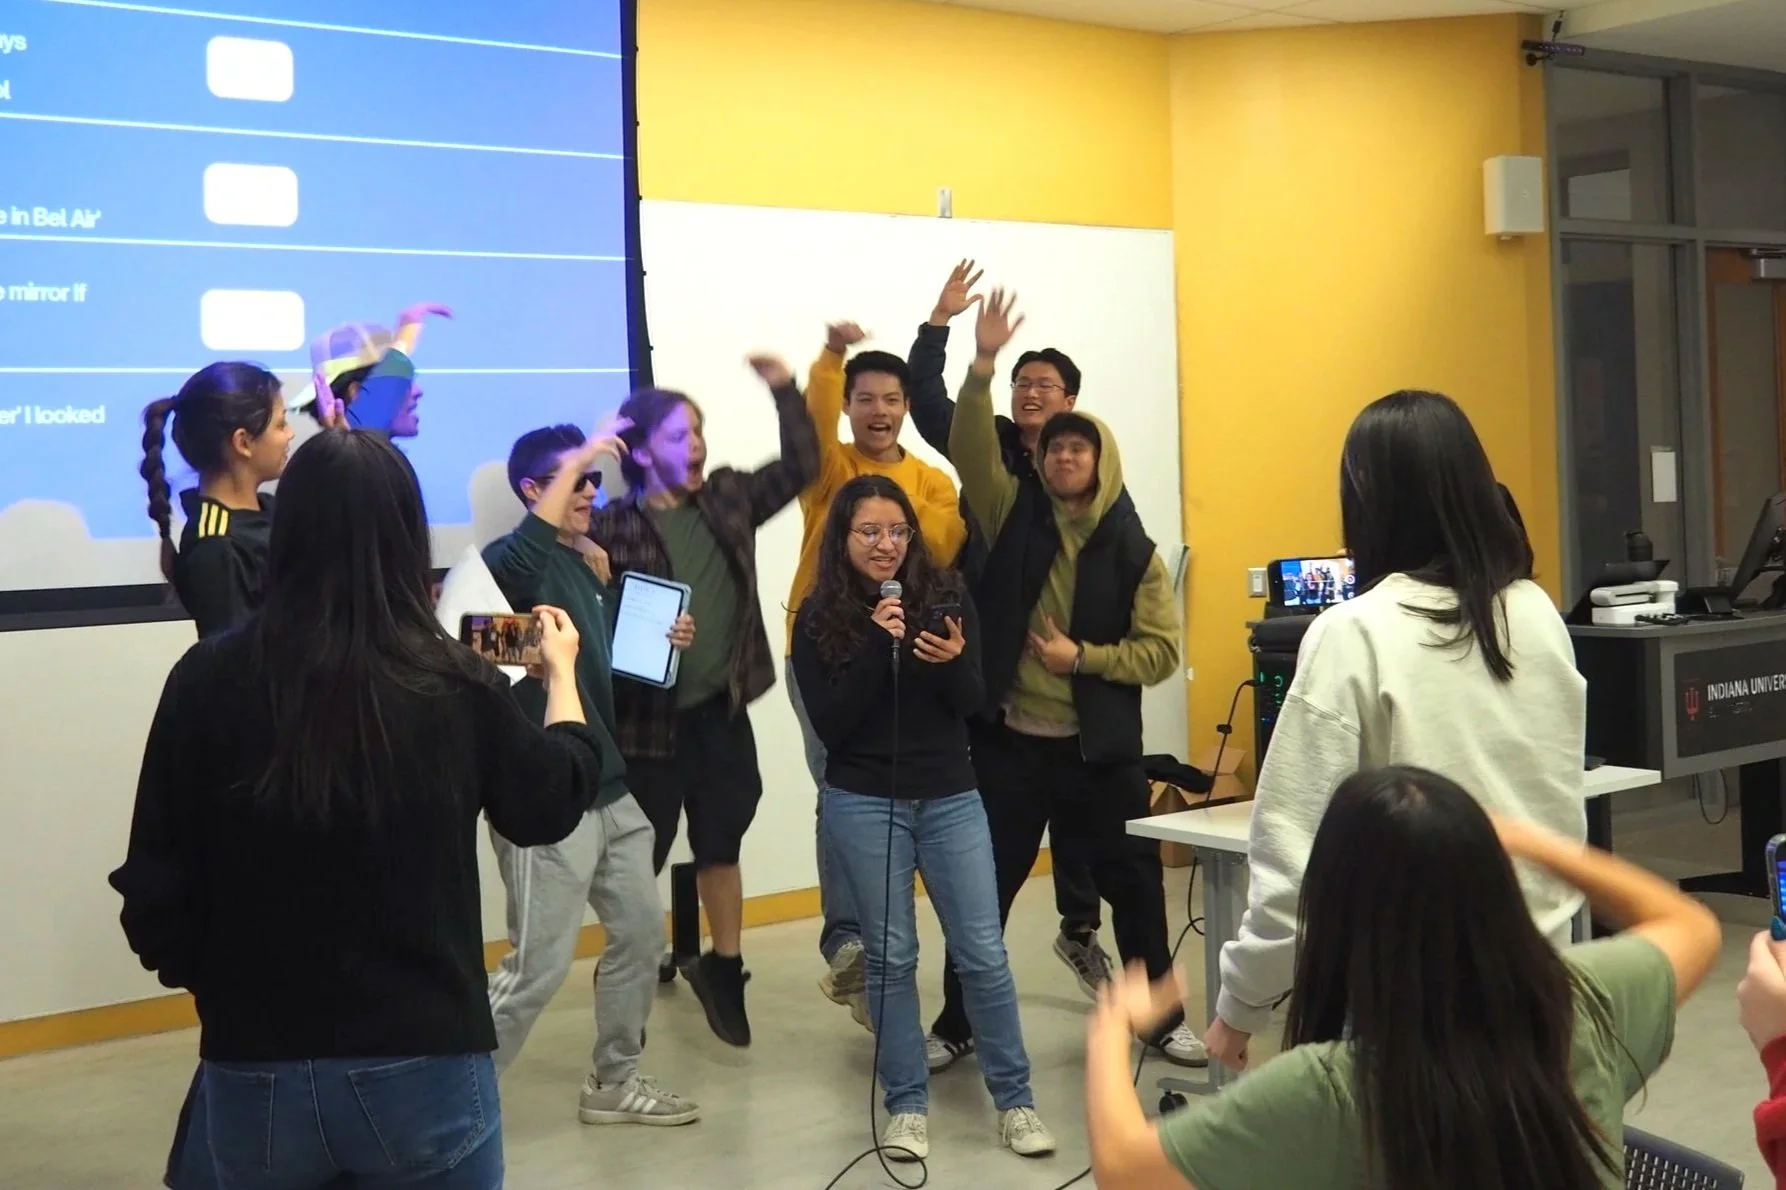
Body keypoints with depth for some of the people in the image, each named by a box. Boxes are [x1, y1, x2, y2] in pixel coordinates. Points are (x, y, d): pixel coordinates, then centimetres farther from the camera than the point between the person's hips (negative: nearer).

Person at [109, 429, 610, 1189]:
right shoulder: (455, 686, -10)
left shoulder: (208, 679, -10)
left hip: (255, 1070, 1)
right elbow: (553, 803, 9)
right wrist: (562, 673, 27)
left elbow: (155, 894, -5)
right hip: (424, 1067, -1)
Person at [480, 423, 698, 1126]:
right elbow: (521, 553, -38)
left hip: (611, 787, 9)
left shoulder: (586, 565, 14)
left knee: (641, 934, 16)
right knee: (538, 967, -7)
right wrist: (572, 462, -33)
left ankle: (614, 1082, 32)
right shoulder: (515, 560, -11)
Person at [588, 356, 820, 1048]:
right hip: (649, 719, -5)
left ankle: (723, 967, 33)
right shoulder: (613, 528, -12)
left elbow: (800, 467, 11)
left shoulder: (728, 498, 6)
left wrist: (783, 390, 3)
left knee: (721, 844, 17)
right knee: (640, 859, 7)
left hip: (722, 710, 5)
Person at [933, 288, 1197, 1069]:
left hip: (1098, 747, 0)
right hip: (1008, 740, 1)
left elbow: (1161, 651, -5)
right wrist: (983, 365, -26)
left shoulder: (1132, 551, -1)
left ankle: (1162, 1019, 26)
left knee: (1133, 885, 9)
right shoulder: (1015, 515, 2)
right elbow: (970, 447, -13)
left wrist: (1081, 656, -16)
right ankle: (956, 1027, 22)